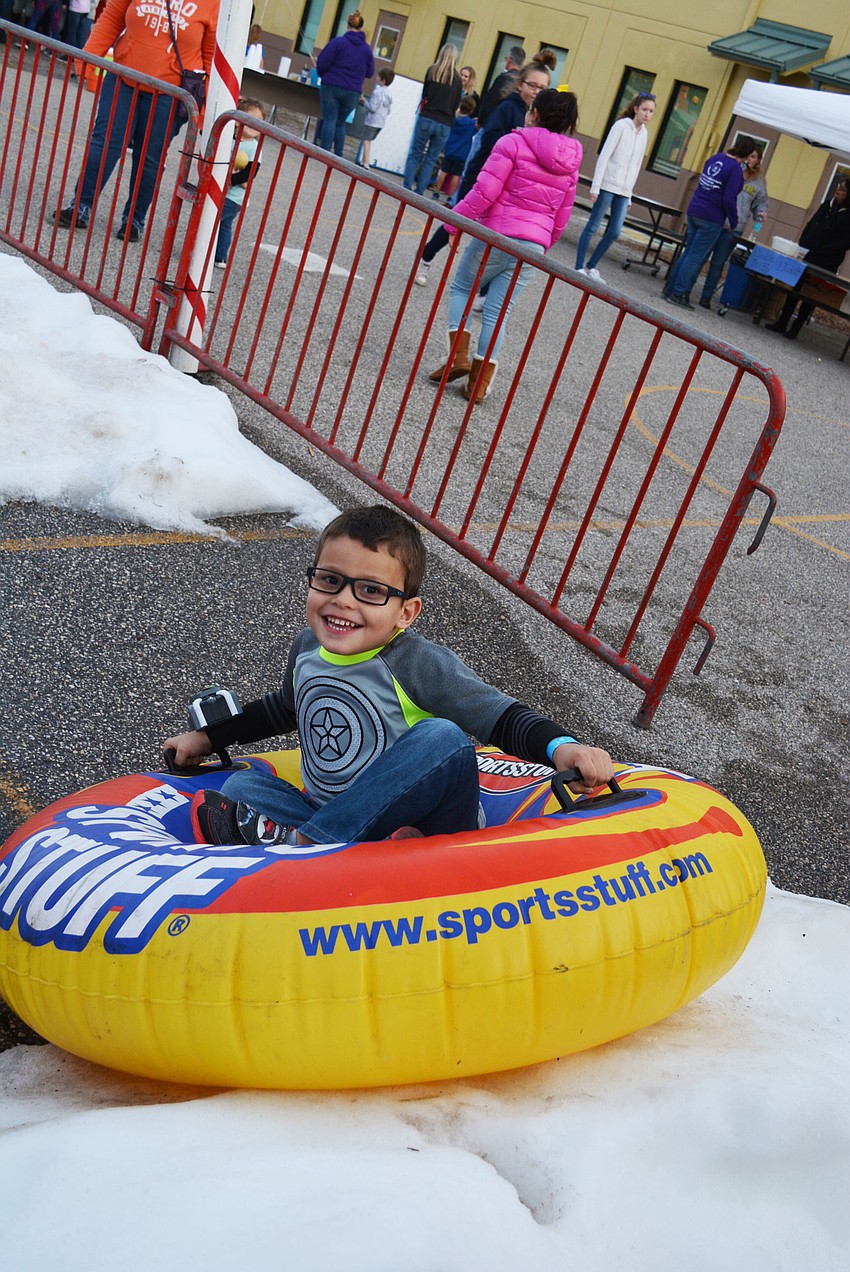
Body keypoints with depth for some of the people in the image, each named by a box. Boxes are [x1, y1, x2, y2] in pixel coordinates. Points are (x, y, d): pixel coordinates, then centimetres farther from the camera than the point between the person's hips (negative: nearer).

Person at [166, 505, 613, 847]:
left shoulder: (419, 666, -16)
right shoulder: (307, 649, 3)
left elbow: (502, 717, -18)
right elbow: (285, 708, 25)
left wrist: (560, 747, -37)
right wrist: (209, 736, 29)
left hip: (420, 826, -5)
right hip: (337, 827, 5)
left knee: (444, 738, -31)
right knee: (242, 784, -8)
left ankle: (293, 840, -25)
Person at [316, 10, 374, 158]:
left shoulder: (338, 42, -6)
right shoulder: (367, 49, 4)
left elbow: (322, 63, -6)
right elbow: (369, 73, 10)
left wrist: (323, 75, 14)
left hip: (331, 86, -3)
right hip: (353, 92, 3)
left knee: (329, 120, 0)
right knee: (340, 123, 14)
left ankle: (325, 152, -8)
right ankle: (338, 155, 8)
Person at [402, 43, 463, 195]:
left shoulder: (432, 70, 1)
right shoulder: (457, 79, 4)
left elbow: (424, 95, 7)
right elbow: (456, 105, 8)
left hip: (427, 119, -1)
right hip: (445, 124, 1)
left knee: (415, 155, 5)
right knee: (431, 160, 7)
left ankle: (407, 188, -3)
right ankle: (419, 192, 4)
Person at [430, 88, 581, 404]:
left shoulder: (514, 143, -6)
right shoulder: (570, 162, 12)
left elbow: (485, 191, -13)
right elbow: (562, 216, 16)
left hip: (498, 235, -5)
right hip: (534, 246, 5)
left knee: (461, 287, 16)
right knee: (498, 311, 8)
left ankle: (458, 355, 0)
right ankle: (480, 381, 6)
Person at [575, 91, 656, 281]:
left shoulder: (644, 133, 13)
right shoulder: (621, 126, -7)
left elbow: (636, 166, 17)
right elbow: (604, 156, -10)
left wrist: (629, 195, 15)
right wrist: (595, 186, -16)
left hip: (623, 191, 6)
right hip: (608, 185, -6)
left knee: (615, 232, 2)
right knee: (593, 226, -3)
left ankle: (591, 267, 14)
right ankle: (579, 267, 3)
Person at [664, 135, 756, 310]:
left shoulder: (715, 158, 7)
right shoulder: (735, 169, -14)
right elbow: (729, 199, -17)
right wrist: (734, 222, -6)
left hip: (694, 211, 7)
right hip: (711, 219, -7)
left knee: (689, 252, 15)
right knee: (696, 256, -1)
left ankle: (670, 288, 17)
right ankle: (678, 294, 0)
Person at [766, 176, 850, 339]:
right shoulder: (827, 205, 6)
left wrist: (816, 251, -20)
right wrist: (802, 247, 1)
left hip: (826, 263, -5)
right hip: (806, 257, 5)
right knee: (794, 288, 8)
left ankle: (795, 329, 11)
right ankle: (782, 323, 16)